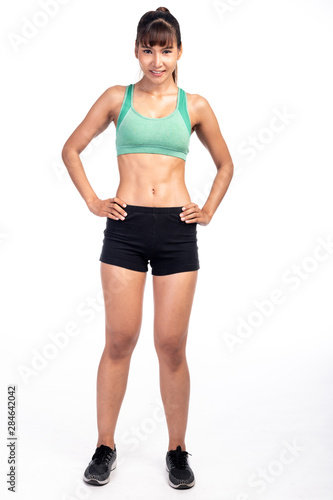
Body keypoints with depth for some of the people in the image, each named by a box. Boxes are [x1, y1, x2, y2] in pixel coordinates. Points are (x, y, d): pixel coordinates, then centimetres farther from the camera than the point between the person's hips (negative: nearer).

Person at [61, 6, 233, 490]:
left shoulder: (195, 105, 8)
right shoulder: (117, 98, 7)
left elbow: (225, 164, 19)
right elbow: (72, 149, 14)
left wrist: (209, 210, 7)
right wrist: (93, 201, 4)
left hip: (177, 231, 0)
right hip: (126, 227, 0)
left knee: (172, 345, 3)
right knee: (120, 340, 3)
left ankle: (177, 450, 19)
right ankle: (105, 447, 20)